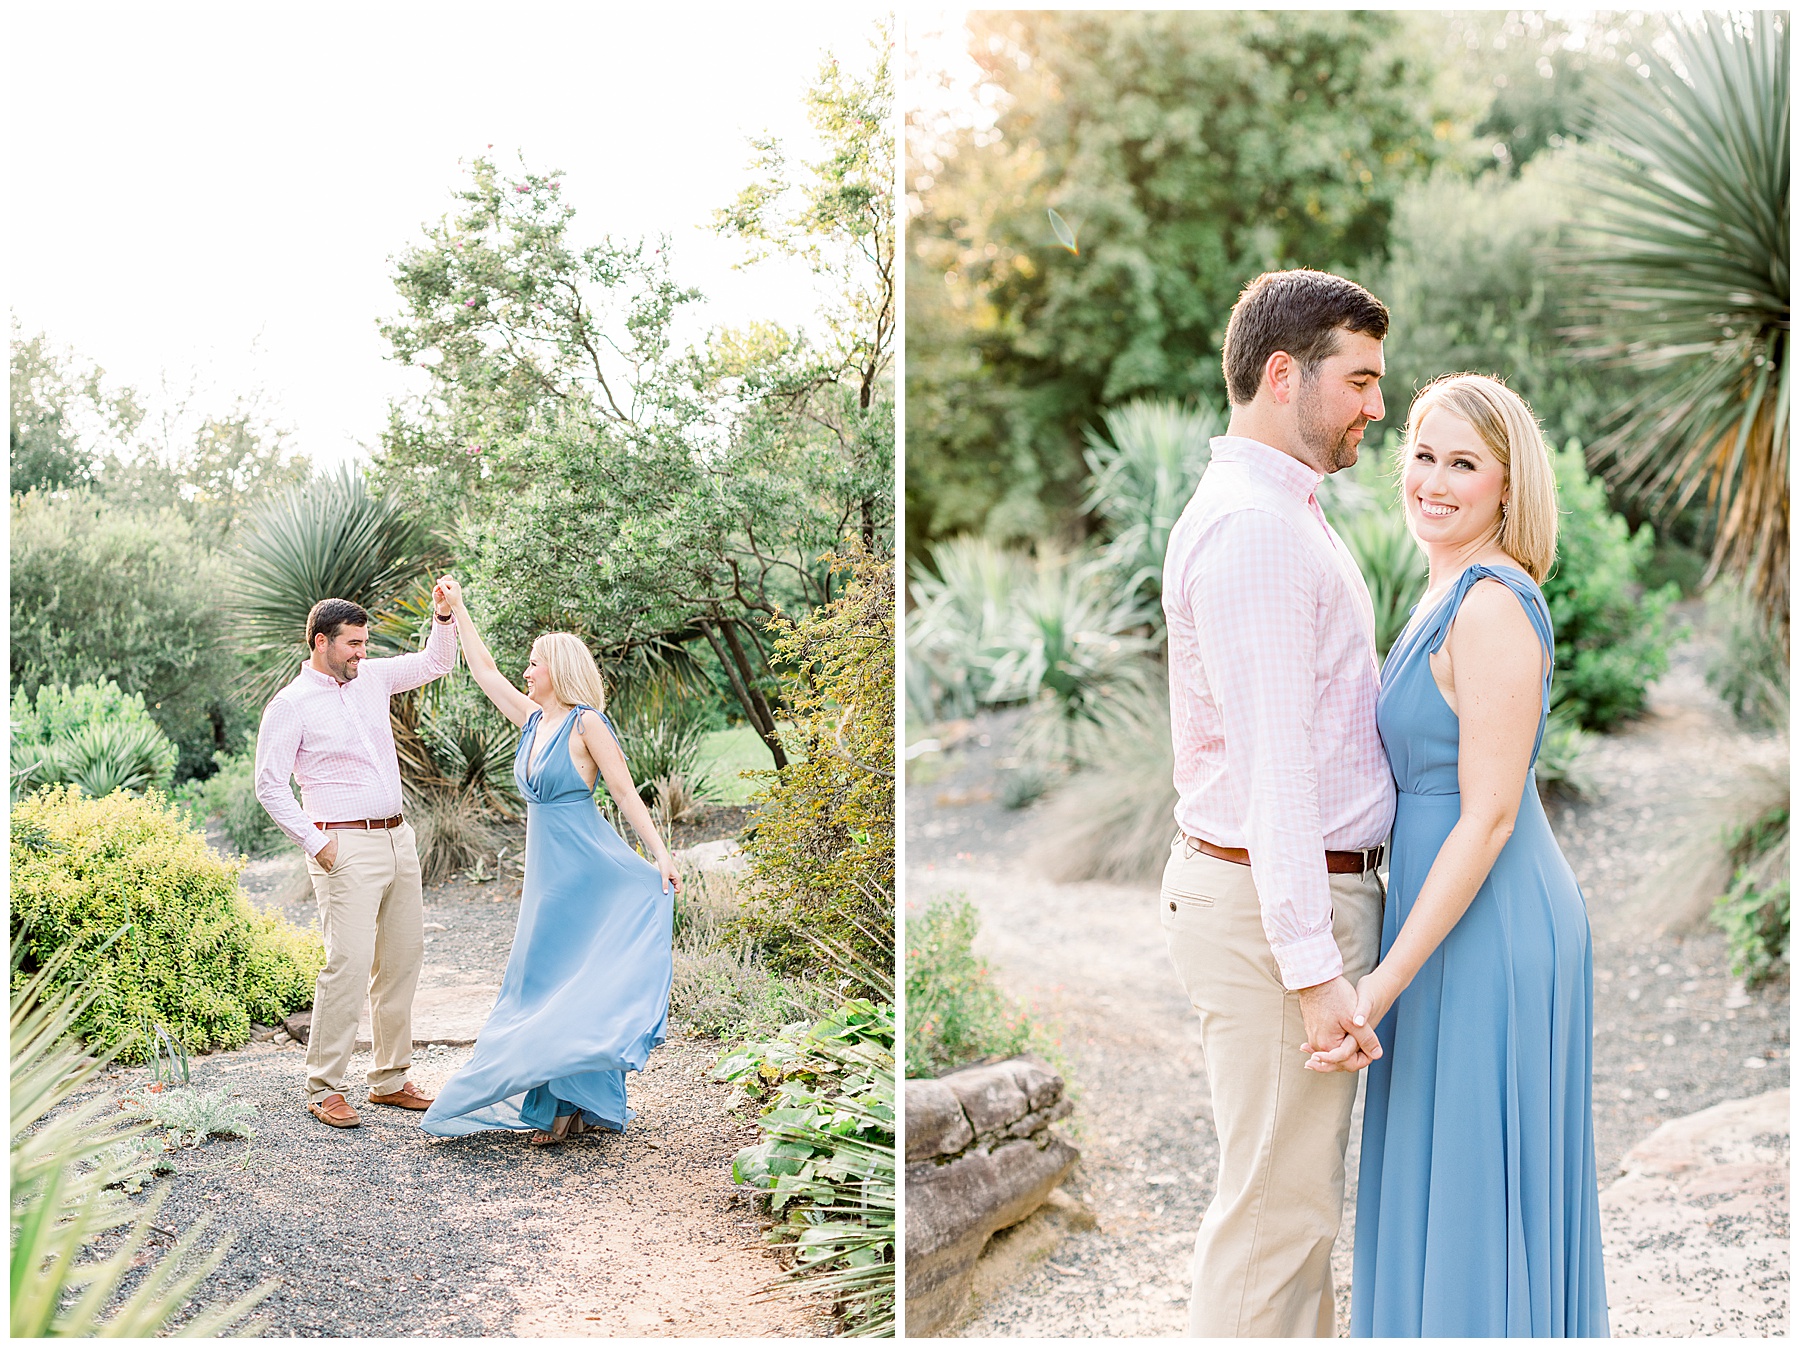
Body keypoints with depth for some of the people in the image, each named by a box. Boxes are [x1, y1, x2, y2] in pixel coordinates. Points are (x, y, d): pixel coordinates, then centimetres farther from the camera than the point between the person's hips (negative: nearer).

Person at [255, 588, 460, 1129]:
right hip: (346, 850, -7)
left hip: (398, 838, 7)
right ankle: (324, 1089, -4)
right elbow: (270, 786, -7)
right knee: (349, 964, -13)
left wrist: (445, 617, 2)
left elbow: (436, 662, 20)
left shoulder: (371, 677, 12)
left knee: (403, 959, 9)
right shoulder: (291, 705, -6)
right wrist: (315, 844, -12)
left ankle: (390, 1079, 18)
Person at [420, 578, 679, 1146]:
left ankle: (581, 1102, 0)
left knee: (576, 981, -5)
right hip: (546, 869, 8)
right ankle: (566, 1102, 11)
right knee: (545, 982, 7)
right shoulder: (532, 718, 11)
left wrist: (660, 855, -19)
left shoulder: (586, 723, -10)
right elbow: (485, 670, 20)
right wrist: (456, 609, 21)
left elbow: (624, 791, -12)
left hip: (585, 866, -8)